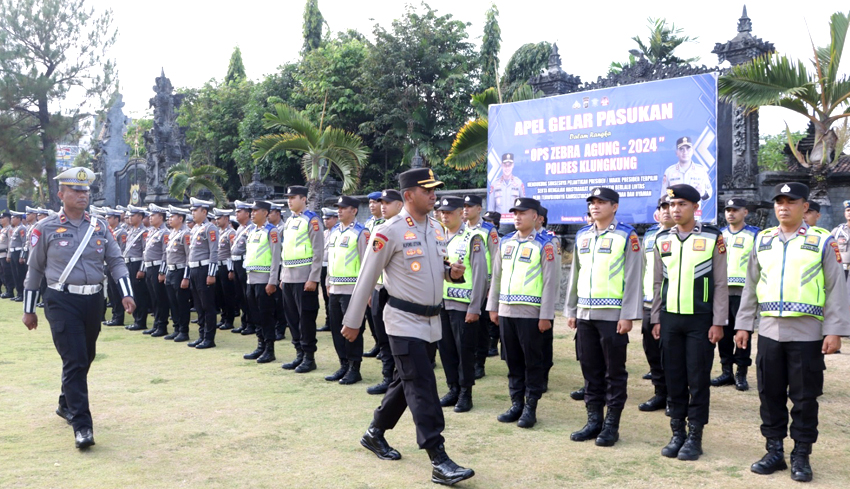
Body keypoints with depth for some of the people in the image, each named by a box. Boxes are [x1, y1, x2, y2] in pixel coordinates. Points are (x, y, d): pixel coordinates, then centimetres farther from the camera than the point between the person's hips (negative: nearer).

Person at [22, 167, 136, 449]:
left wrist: (126, 294, -9)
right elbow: (35, 269, 4)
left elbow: (116, 261, 5)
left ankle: (67, 404, 41)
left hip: (94, 301, 4)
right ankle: (81, 425, -7)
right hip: (62, 302, -4)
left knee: (86, 358, 17)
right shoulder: (46, 228, -2)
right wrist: (29, 310, 7)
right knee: (74, 361, -11)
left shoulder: (100, 227, 6)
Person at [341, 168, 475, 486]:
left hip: (432, 321, 8)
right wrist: (352, 321, -5)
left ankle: (375, 433, 35)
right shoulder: (390, 232, -13)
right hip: (404, 321, -7)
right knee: (422, 387, -10)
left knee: (407, 383, 17)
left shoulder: (437, 229, 8)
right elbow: (367, 278, -9)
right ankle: (439, 461, -8)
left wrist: (452, 272, -4)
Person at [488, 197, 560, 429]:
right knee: (513, 360, 12)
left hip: (531, 314, -5)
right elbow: (497, 275, 16)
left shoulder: (545, 245, -6)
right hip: (506, 312, 6)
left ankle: (530, 407, 12)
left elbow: (551, 282, -9)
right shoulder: (505, 242, 11)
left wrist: (546, 316, -12)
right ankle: (516, 403, 22)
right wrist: (493, 307, 12)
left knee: (533, 362, 3)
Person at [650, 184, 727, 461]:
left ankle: (695, 437, 13)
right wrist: (656, 319, 9)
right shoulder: (662, 239, 7)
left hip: (701, 320, -3)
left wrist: (718, 322, -7)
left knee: (698, 381, 2)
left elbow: (721, 284, -3)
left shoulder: (713, 238, -3)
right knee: (674, 379, 8)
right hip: (670, 320, 3)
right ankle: (677, 434, 19)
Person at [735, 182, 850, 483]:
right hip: (769, 332, 3)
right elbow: (750, 287, 12)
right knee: (770, 395, 9)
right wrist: (743, 325, 9)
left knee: (805, 398, 5)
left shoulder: (822, 241, -1)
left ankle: (801, 457, 18)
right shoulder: (763, 241, 9)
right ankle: (774, 452, 21)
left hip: (807, 333, -3)